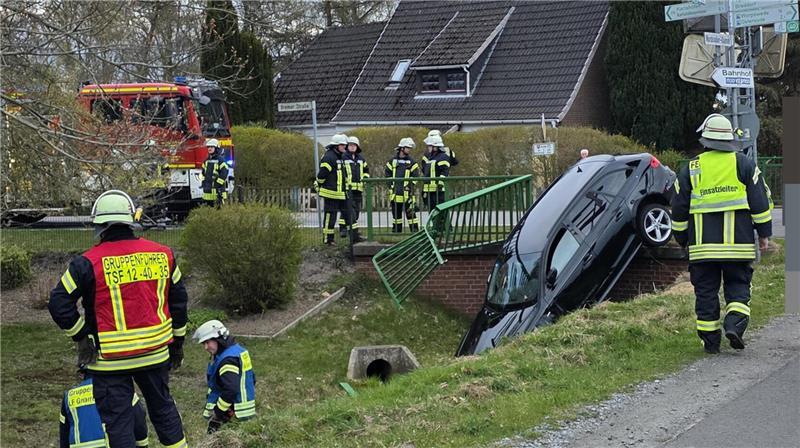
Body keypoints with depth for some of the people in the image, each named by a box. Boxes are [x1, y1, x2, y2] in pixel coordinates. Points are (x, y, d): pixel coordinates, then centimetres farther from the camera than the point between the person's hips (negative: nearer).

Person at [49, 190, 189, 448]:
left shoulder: (88, 264, -12)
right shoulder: (163, 255, 2)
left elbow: (59, 304, -12)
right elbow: (178, 300, 10)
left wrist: (81, 337, 0)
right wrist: (177, 342, 20)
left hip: (110, 359, -4)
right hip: (156, 353, 4)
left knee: (117, 419, 4)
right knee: (163, 407, 22)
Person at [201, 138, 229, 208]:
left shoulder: (220, 160, -6)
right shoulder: (207, 160, 16)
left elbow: (224, 172, -13)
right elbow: (203, 172, 24)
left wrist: (218, 183, -16)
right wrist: (203, 181, 12)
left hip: (218, 189, -7)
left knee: (218, 207, -10)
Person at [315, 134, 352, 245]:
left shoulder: (340, 156, 15)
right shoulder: (329, 157, -17)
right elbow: (322, 174, -19)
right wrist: (319, 186, -9)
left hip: (342, 193, 9)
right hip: (331, 193, -9)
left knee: (348, 213, 12)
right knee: (330, 215, -3)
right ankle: (328, 239, 4)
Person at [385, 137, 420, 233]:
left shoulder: (412, 162, 0)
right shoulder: (393, 161, 8)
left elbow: (416, 176, -3)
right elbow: (387, 172, 15)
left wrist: (410, 184, -13)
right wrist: (391, 184, 5)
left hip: (407, 192, -3)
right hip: (395, 193, 3)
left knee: (411, 213, -6)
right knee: (396, 213, 12)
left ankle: (415, 231, -4)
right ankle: (396, 231, 21)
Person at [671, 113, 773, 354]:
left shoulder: (690, 169, 5)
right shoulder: (743, 164, 3)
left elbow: (678, 210, 9)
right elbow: (760, 200, 1)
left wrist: (682, 239, 20)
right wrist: (764, 233, 8)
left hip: (702, 244, 1)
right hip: (738, 243, -1)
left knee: (706, 291, 7)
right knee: (738, 287, 9)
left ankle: (710, 340, 6)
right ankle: (735, 323, -14)